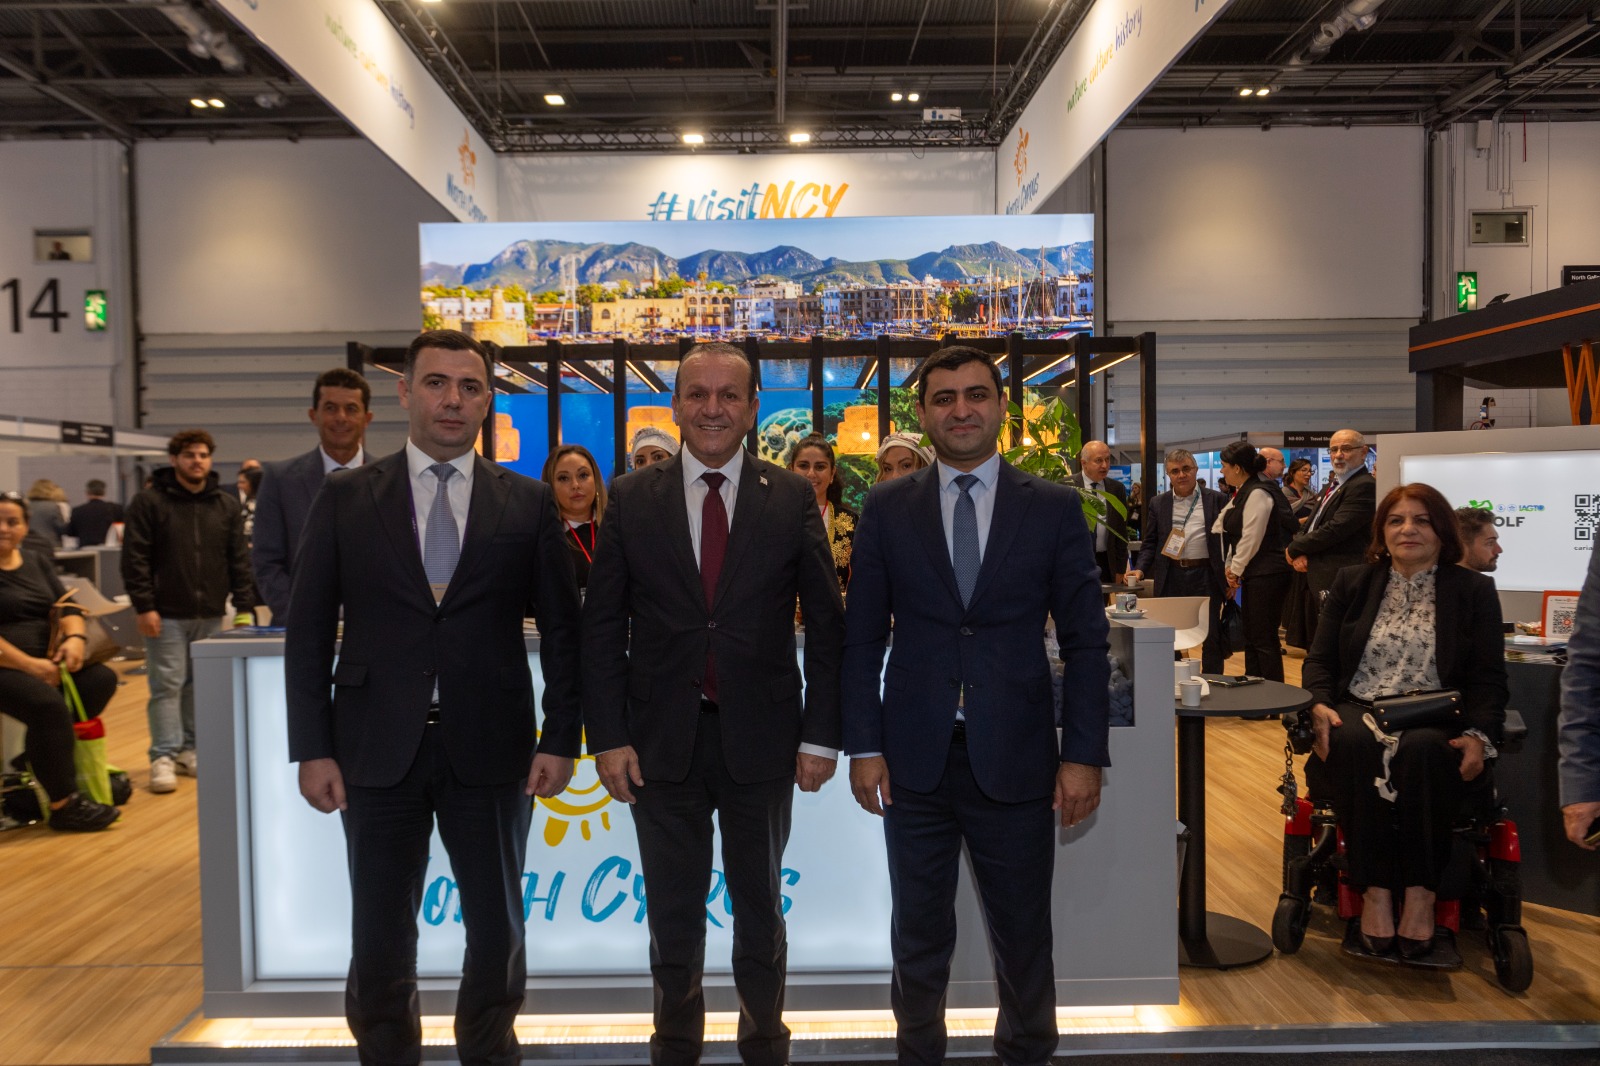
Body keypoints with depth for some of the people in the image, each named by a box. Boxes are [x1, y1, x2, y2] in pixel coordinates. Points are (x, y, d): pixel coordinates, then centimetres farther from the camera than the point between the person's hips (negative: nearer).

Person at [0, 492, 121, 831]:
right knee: (48, 704, -31)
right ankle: (64, 805, -24)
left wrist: (75, 637, -13)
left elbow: (66, 608, 10)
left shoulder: (37, 562, 15)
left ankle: (47, 758, -11)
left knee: (101, 679, -18)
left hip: (44, 660, 7)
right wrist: (29, 665, -22)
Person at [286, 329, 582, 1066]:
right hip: (377, 750, 0)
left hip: (490, 750, 1)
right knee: (379, 943, 12)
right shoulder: (345, 498, 2)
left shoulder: (529, 503, 2)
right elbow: (308, 630, 2)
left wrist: (560, 738, -3)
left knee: (498, 932, 14)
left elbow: (561, 629, 3)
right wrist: (312, 748, -4)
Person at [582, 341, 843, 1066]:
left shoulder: (792, 499, -2)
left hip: (761, 738, 0)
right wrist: (608, 738, -6)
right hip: (661, 741, 1)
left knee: (760, 910, 16)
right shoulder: (631, 499, 0)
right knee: (673, 917, 15)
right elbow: (602, 626, 0)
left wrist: (820, 734, -3)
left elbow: (826, 621, 0)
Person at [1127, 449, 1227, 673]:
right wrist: (1140, 569, -6)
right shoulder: (1158, 504, 8)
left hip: (1206, 576, -1)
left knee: (1212, 637, 4)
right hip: (1171, 578, 2)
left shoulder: (1215, 500, 3)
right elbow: (1151, 543, 10)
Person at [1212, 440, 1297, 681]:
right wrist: (1230, 565, 7)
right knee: (1251, 637, 15)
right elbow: (1236, 533, 16)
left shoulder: (1258, 493, -17)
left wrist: (1235, 569, -8)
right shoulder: (1244, 492, 14)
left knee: (1264, 639, -6)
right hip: (1254, 574, 11)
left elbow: (1251, 538, -19)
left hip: (1267, 574, -11)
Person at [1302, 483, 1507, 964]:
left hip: (1434, 725, -1)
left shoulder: (1473, 590, 11)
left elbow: (1488, 677, 5)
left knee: (1420, 751, -37)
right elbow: (1320, 658, 12)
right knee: (1354, 745, -35)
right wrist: (1319, 706, -10)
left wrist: (1478, 734, -14)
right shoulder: (1352, 583, 15)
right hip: (1359, 712, 1)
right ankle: (1375, 890, -28)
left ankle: (1421, 891, -25)